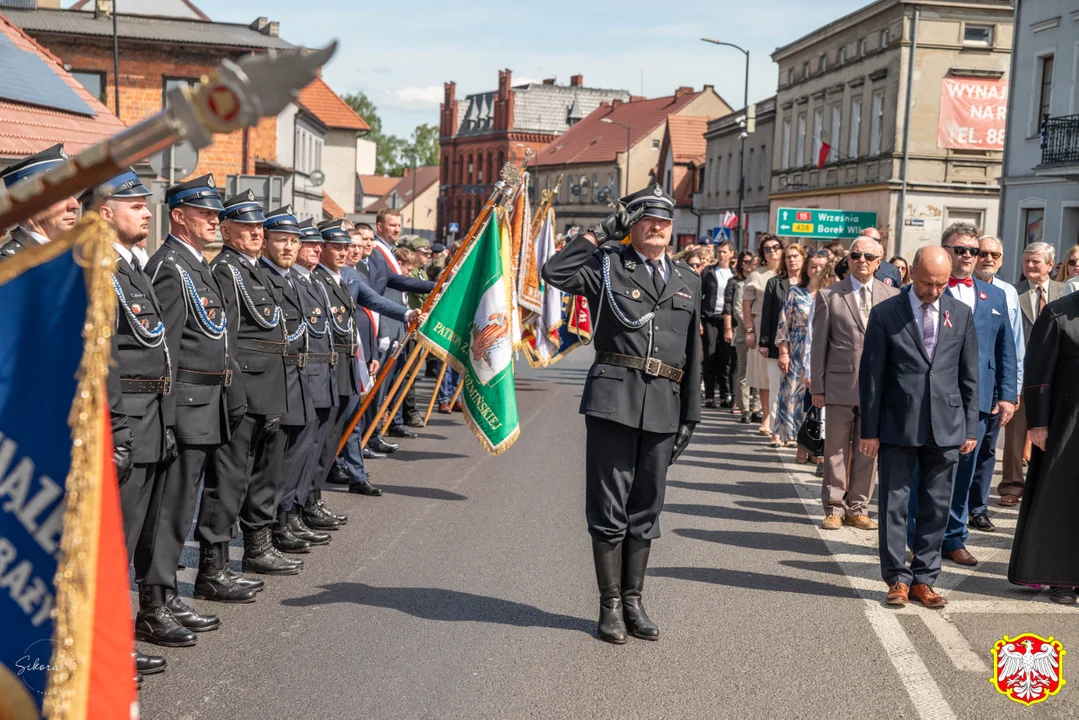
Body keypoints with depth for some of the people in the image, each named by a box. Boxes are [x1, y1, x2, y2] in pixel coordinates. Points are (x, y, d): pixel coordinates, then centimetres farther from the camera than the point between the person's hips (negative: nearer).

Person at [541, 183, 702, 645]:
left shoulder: (687, 280, 16)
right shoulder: (608, 266, 4)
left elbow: (692, 352, 16)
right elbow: (554, 272, -13)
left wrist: (690, 414, 12)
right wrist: (600, 233, -6)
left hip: (664, 405, 4)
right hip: (614, 397, -4)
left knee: (646, 507, 11)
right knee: (609, 504, 1)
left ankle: (633, 600, 21)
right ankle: (611, 604, 11)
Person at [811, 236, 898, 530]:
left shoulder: (892, 297, 6)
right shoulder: (829, 295, 3)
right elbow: (819, 344, 3)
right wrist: (817, 387, -1)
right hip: (840, 384, -1)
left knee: (868, 451, 7)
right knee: (836, 450, 5)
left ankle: (858, 509, 18)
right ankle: (834, 508, 15)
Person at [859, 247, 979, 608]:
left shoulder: (961, 314, 5)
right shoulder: (885, 314, -3)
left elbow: (969, 375, 9)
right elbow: (871, 375, -2)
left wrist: (971, 427, 5)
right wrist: (869, 430, -4)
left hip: (946, 427, 2)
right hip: (898, 427, -2)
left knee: (936, 507, 7)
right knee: (894, 504, 3)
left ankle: (924, 579, 18)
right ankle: (898, 578, 14)